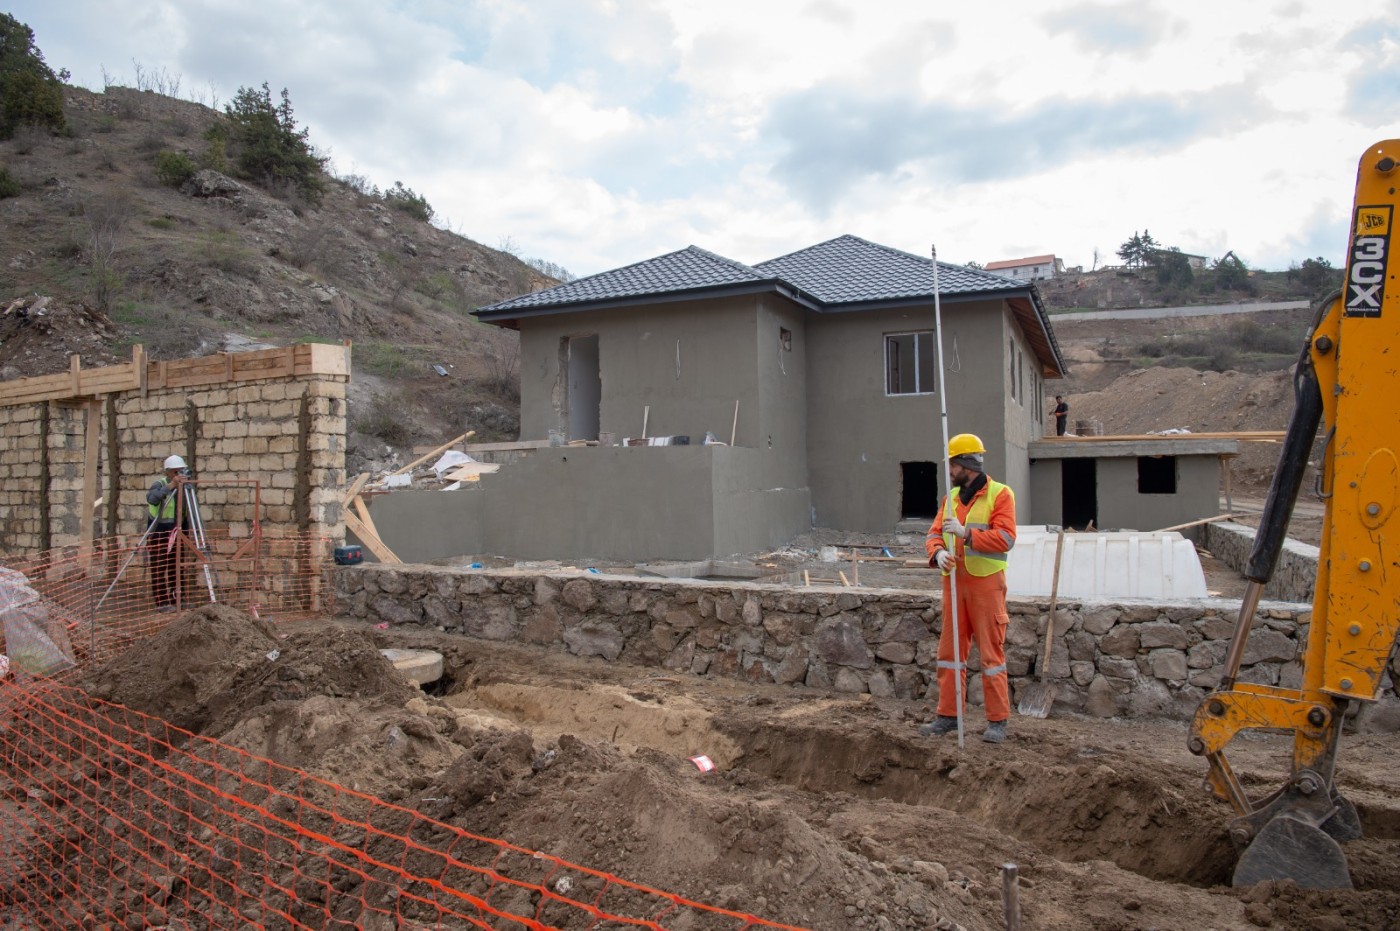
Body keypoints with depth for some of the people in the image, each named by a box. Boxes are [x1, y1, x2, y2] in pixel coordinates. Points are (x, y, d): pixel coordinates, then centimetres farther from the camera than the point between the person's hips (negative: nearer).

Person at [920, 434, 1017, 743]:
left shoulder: (1000, 494, -5)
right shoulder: (950, 497, 13)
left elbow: (1006, 538, -15)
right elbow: (934, 533, 8)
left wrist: (966, 533, -23)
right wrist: (938, 553, -14)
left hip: (986, 582, -6)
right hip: (954, 582, 6)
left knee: (991, 653, 0)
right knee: (949, 649, 8)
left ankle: (997, 721, 10)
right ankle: (948, 715, 17)